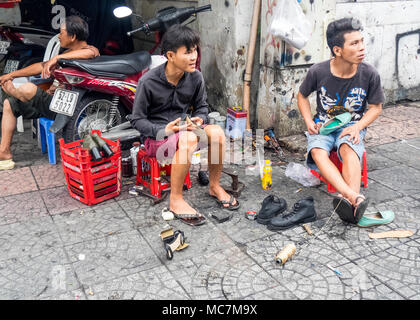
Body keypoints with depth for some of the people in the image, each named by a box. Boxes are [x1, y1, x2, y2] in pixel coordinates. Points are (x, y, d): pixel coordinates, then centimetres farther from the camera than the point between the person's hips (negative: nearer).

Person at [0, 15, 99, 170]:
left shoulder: (90, 50, -8)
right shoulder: (68, 53, 22)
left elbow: (90, 52, -35)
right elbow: (41, 66, 26)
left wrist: (57, 57, -35)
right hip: (51, 102, 11)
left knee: (27, 88, -27)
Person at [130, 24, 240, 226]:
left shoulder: (195, 77, -3)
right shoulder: (148, 82, -17)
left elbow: (201, 106, 13)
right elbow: (137, 119, -10)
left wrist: (199, 120, -11)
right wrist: (164, 130, -24)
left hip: (182, 128, 5)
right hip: (156, 137, -5)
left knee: (217, 132, -22)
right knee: (188, 139, -36)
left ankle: (214, 186, 0)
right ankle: (176, 200, -23)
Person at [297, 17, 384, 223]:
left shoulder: (369, 74, -12)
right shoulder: (318, 72, -12)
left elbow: (376, 107, 2)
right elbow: (302, 96, 7)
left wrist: (358, 127, -16)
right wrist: (309, 122, -8)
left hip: (352, 125, 0)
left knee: (348, 149, -36)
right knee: (317, 151, -33)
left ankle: (349, 199, -51)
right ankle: (355, 198, -52)